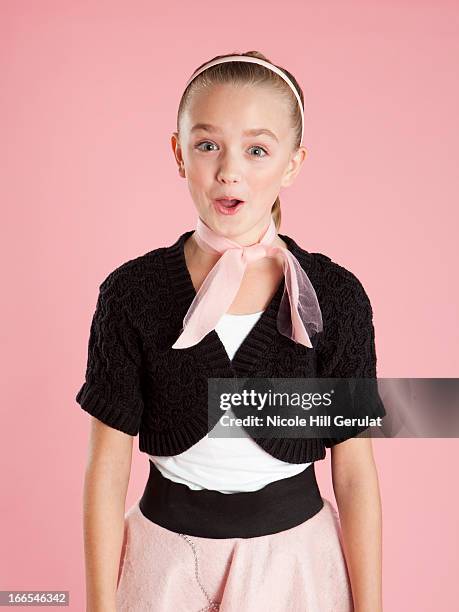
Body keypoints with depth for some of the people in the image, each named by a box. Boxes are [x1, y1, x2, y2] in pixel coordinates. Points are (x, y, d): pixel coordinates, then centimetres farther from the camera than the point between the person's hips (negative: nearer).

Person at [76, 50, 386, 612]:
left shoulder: (336, 296, -11)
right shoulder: (132, 292, -11)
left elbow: (355, 471, -5)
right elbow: (107, 465, -7)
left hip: (295, 555, 1)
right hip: (166, 560, 0)